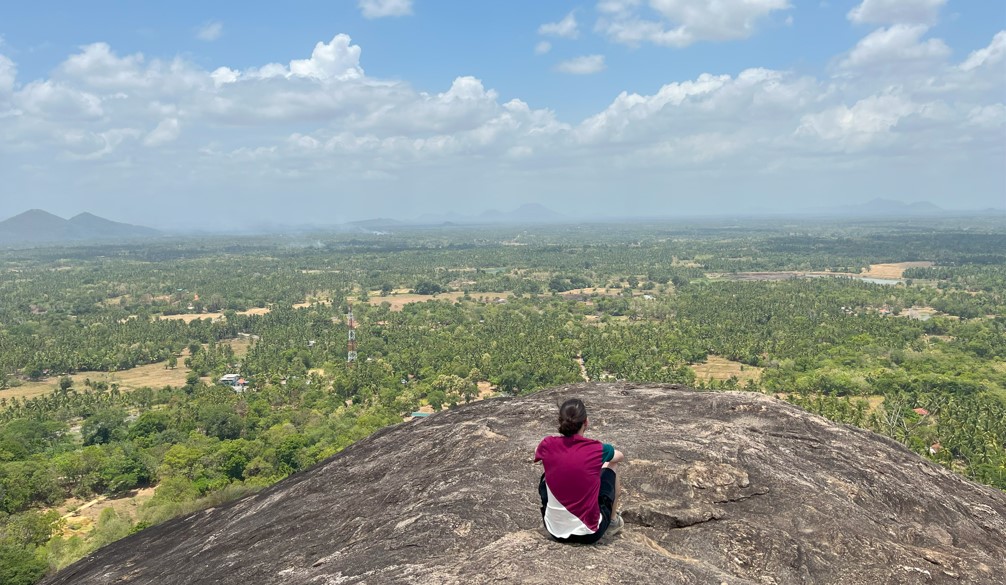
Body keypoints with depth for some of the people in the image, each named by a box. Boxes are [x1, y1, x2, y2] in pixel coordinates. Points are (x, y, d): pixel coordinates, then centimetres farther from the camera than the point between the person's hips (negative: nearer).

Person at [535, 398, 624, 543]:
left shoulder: (548, 445, -10)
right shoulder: (597, 449, -15)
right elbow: (621, 456, 10)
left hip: (555, 531, 2)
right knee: (611, 464, 17)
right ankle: (613, 521, 32)